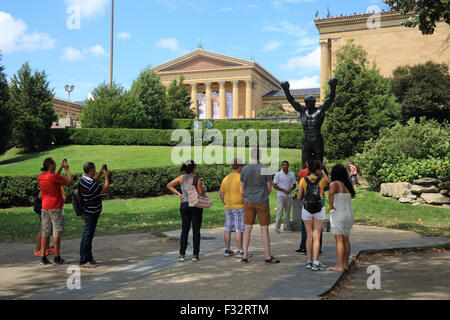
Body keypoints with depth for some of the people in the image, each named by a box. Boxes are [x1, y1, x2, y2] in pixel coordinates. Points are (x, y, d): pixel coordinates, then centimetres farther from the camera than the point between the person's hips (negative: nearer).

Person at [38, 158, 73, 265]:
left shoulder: (41, 177, 6)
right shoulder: (54, 176, -15)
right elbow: (70, 182, -8)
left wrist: (61, 168, 23)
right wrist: (66, 169, 2)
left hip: (45, 208, 7)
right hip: (56, 208, -6)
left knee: (45, 233, 10)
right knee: (57, 233, 0)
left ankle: (43, 257, 11)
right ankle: (57, 258, 3)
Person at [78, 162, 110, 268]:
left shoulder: (84, 178, 5)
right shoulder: (90, 184, -26)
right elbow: (105, 190, -19)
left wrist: (101, 173, 16)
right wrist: (106, 176, -11)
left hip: (88, 212, 10)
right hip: (91, 214, -10)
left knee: (88, 236, 16)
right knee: (87, 236, -4)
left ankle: (89, 258, 26)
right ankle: (83, 261, 2)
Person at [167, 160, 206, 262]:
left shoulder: (182, 177, 3)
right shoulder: (197, 179, -12)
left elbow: (169, 185, 8)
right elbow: (201, 193, -15)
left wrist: (178, 194, 7)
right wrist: (204, 191, 6)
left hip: (184, 205, 4)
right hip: (195, 205, -4)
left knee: (184, 230, 11)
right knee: (196, 231, 4)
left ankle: (182, 255, 7)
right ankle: (195, 255, 5)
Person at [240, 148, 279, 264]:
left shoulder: (244, 170, -1)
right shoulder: (265, 170, -8)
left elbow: (242, 189, 3)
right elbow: (269, 189, -2)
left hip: (249, 202, 2)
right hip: (262, 202, -2)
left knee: (247, 228, 7)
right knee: (264, 229, 3)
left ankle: (245, 256, 7)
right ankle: (268, 257, 9)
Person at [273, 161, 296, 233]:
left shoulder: (292, 175, 8)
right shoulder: (278, 174, -1)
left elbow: (294, 185, 16)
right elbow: (274, 186, -4)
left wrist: (290, 189, -7)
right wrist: (284, 190, -12)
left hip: (289, 196, 4)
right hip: (280, 196, -4)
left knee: (288, 212, 6)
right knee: (280, 211, -10)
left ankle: (287, 227, 15)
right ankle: (277, 228, -6)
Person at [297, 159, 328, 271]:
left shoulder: (303, 180, -7)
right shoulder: (322, 180, -8)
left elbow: (299, 197, -4)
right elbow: (327, 180, 18)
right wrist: (322, 171, 24)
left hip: (306, 209, 1)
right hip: (319, 210, -1)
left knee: (309, 235, 11)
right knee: (316, 236, 2)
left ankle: (309, 261, 14)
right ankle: (315, 263, 0)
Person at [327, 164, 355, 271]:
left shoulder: (334, 184, -12)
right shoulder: (348, 185, 8)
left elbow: (331, 192, -33)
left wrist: (331, 205, -22)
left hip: (338, 214, -7)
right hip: (349, 214, 7)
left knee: (339, 240, -6)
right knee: (346, 240, 13)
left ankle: (339, 266, -7)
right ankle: (345, 264, 21)